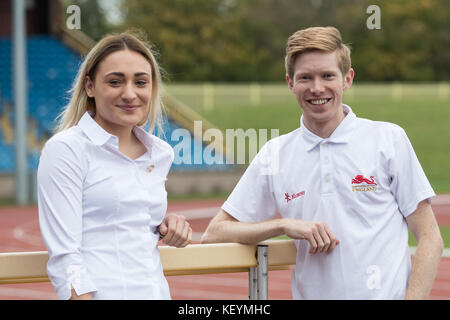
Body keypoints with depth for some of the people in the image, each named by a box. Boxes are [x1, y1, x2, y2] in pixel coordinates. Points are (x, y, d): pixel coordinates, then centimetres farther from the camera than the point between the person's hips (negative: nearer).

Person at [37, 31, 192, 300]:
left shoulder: (161, 154, 11)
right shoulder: (64, 150, -6)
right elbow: (64, 256, -12)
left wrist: (166, 227, 7)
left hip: (158, 291, 5)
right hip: (103, 293, -5)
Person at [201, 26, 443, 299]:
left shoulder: (389, 139, 5)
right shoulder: (274, 156, 10)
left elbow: (430, 239, 4)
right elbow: (214, 233, 10)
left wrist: (414, 298, -11)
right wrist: (286, 225, -5)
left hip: (389, 295, -3)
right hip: (311, 295, 3)